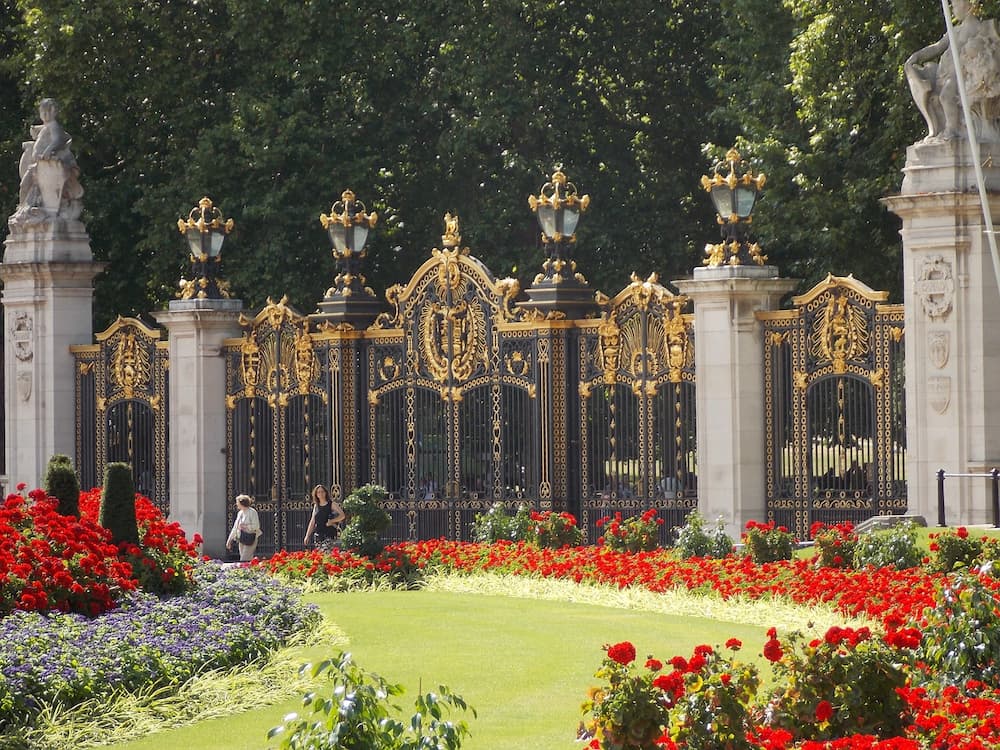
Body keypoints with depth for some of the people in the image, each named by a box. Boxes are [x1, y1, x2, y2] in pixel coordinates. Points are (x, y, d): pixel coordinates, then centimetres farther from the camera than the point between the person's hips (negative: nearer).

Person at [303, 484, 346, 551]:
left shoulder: (332, 504, 1)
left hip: (329, 535, -5)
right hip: (318, 535, 5)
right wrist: (307, 536, 14)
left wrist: (332, 521, -18)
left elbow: (342, 515, -5)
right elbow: (312, 522, 17)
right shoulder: (316, 506, 15)